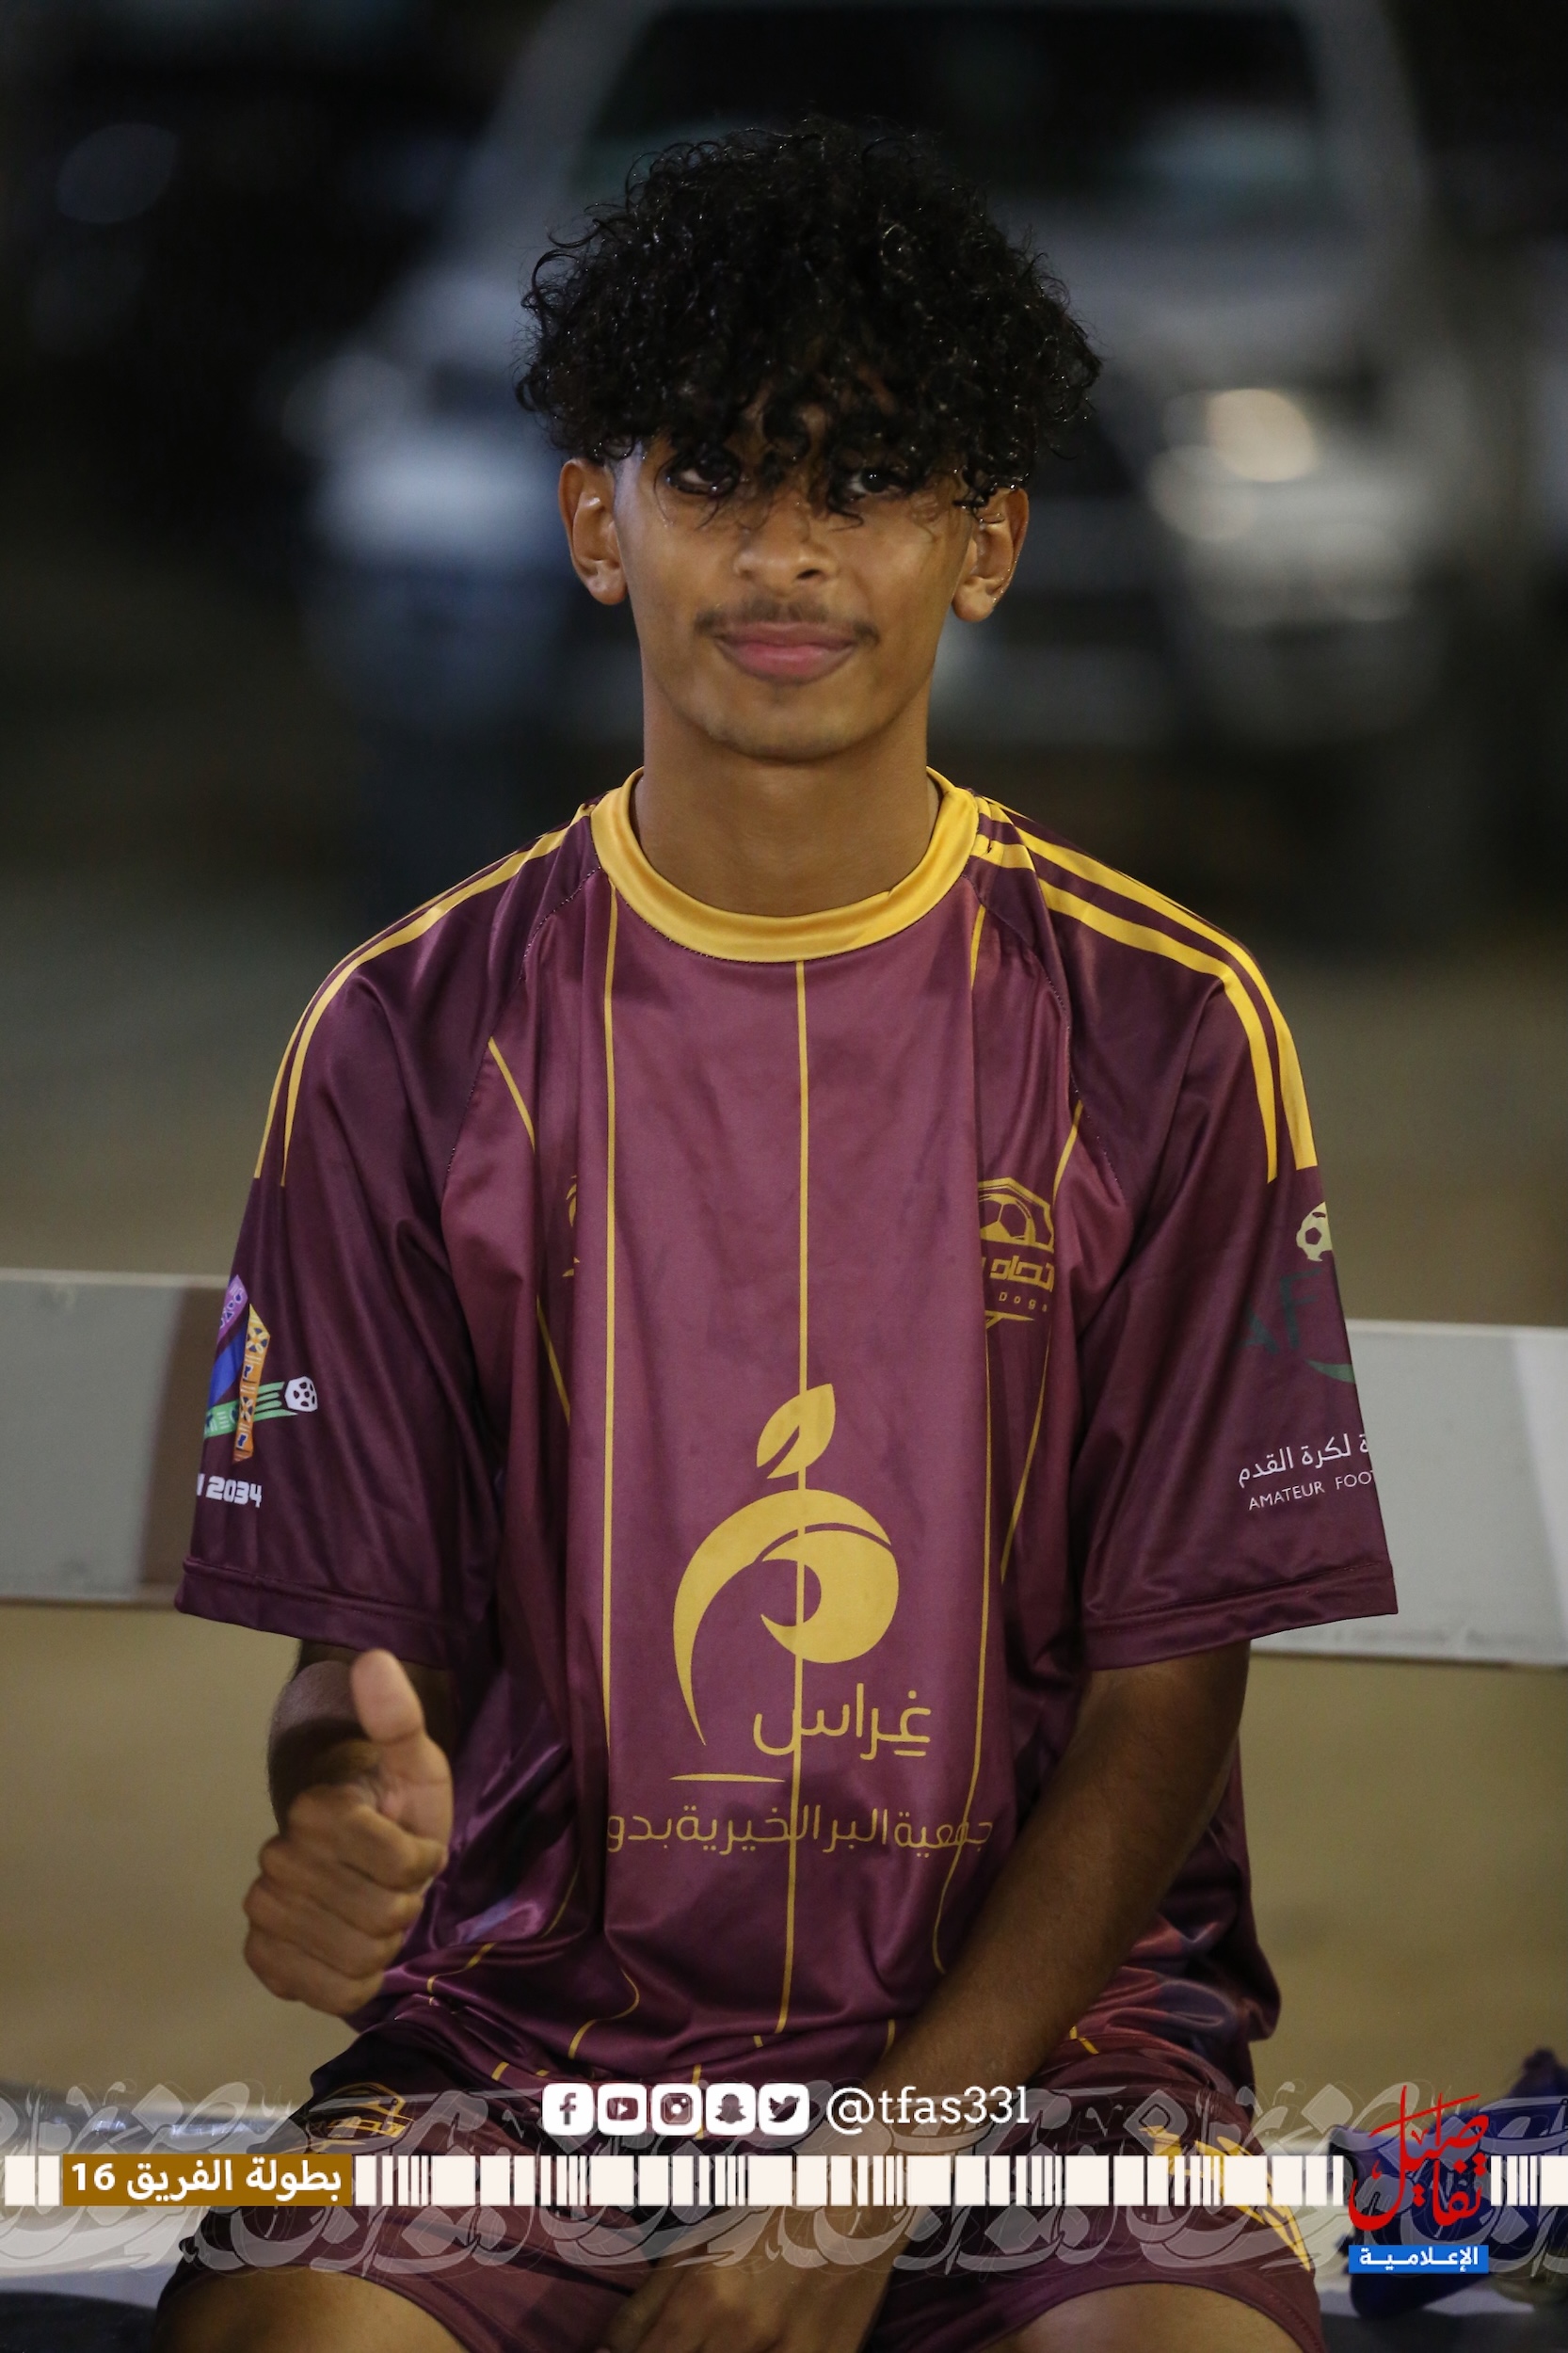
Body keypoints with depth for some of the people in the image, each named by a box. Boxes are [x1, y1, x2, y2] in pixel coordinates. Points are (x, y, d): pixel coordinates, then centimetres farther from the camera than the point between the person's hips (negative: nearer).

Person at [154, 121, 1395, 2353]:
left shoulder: (1163, 1036, 1)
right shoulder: (413, 1040, 5)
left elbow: (1167, 1679, 0)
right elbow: (363, 1628, 6)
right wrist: (344, 1800, -21)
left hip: (1034, 2003, -1)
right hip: (534, 2005, 1)